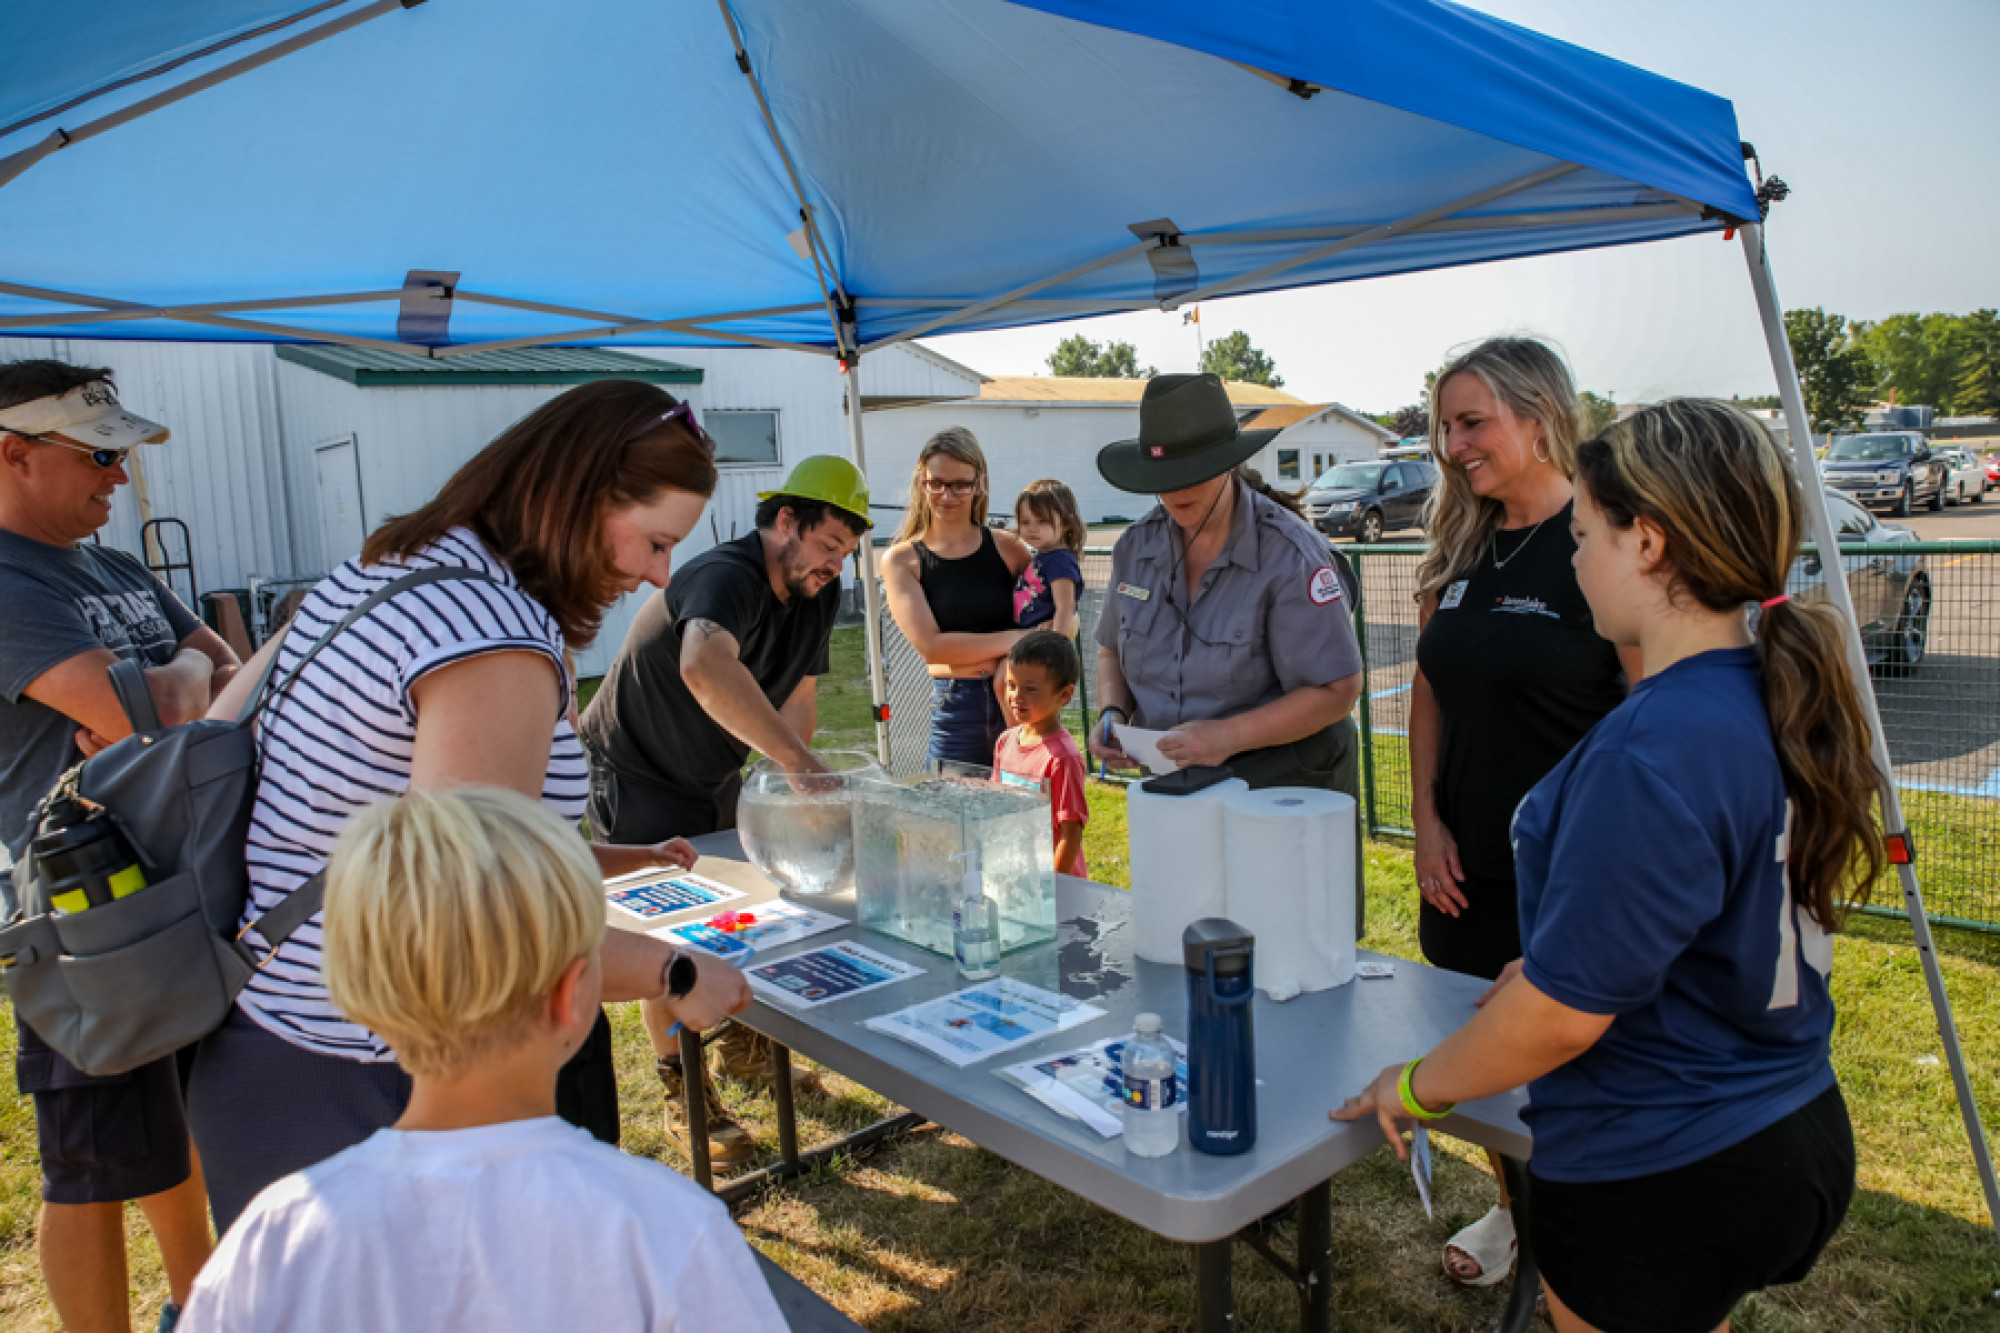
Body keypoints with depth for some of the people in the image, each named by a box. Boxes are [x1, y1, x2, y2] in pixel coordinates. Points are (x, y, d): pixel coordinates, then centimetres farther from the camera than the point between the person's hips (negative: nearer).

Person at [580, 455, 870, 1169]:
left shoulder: (818, 591, -5)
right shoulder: (727, 576, -34)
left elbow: (797, 694, -4)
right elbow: (705, 666, -57)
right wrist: (799, 759, -59)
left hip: (716, 777, 8)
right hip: (637, 777, -8)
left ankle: (747, 1050, 34)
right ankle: (685, 1095, 15)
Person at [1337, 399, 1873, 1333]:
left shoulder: (1651, 756, -29)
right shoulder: (1781, 703, 0)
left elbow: (1563, 1014, -25)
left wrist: (1418, 1086, -10)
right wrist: (1543, 966, 17)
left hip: (1657, 1177, -8)